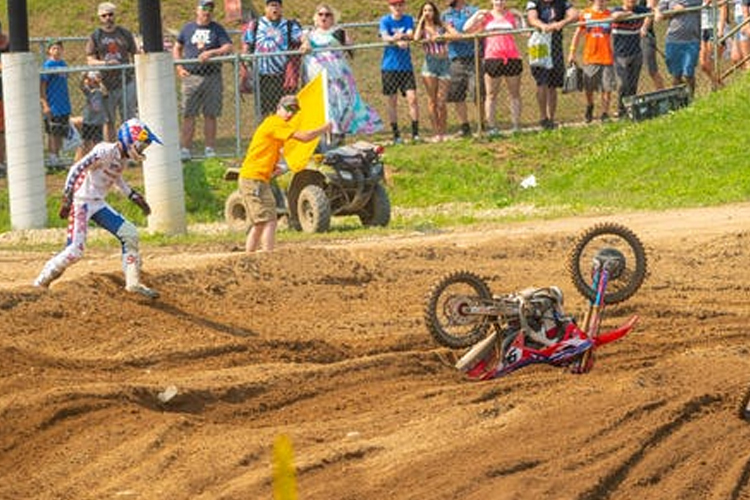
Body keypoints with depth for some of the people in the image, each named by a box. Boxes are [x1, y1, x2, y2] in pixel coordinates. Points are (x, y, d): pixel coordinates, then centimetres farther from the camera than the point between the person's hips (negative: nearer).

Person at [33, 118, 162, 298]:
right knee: (75, 251, -16)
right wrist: (67, 199, -25)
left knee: (129, 233, 1)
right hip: (81, 202, -9)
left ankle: (133, 282, 11)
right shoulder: (105, 152, -20)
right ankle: (41, 282, 1)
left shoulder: (124, 158, 7)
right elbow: (76, 169, -22)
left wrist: (135, 197, 21)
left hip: (98, 204, 9)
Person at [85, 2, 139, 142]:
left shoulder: (125, 34, 11)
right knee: (109, 121, 3)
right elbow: (90, 61, -2)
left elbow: (135, 56, 15)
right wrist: (106, 63, -20)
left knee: (128, 120, 1)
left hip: (126, 82, 1)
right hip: (107, 84, -1)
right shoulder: (95, 37, 4)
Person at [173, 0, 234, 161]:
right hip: (191, 77, 1)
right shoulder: (188, 28, 12)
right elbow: (177, 48, 20)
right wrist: (180, 68, 6)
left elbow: (228, 48, -3)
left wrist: (211, 53, -19)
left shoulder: (217, 29, 7)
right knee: (188, 116, -4)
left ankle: (210, 149, 7)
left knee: (210, 116, 1)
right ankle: (185, 149, -3)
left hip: (212, 77, -1)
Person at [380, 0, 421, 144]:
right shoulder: (385, 21, 1)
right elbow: (385, 37, -16)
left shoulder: (408, 19, 7)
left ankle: (415, 133, -5)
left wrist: (400, 36, -32)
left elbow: (410, 35, -9)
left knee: (412, 98, -8)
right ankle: (396, 135, 8)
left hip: (406, 66, 1)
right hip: (389, 66, -1)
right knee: (392, 101, 2)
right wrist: (398, 40, -36)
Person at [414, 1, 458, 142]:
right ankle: (436, 133, -1)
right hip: (430, 63, 0)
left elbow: (456, 35, -4)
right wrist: (421, 21, -5)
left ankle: (443, 132, 4)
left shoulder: (442, 27, 11)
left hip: (444, 63, 1)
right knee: (432, 100, -3)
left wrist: (440, 36, -11)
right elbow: (416, 38, -13)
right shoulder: (422, 29, 9)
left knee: (442, 101, -3)